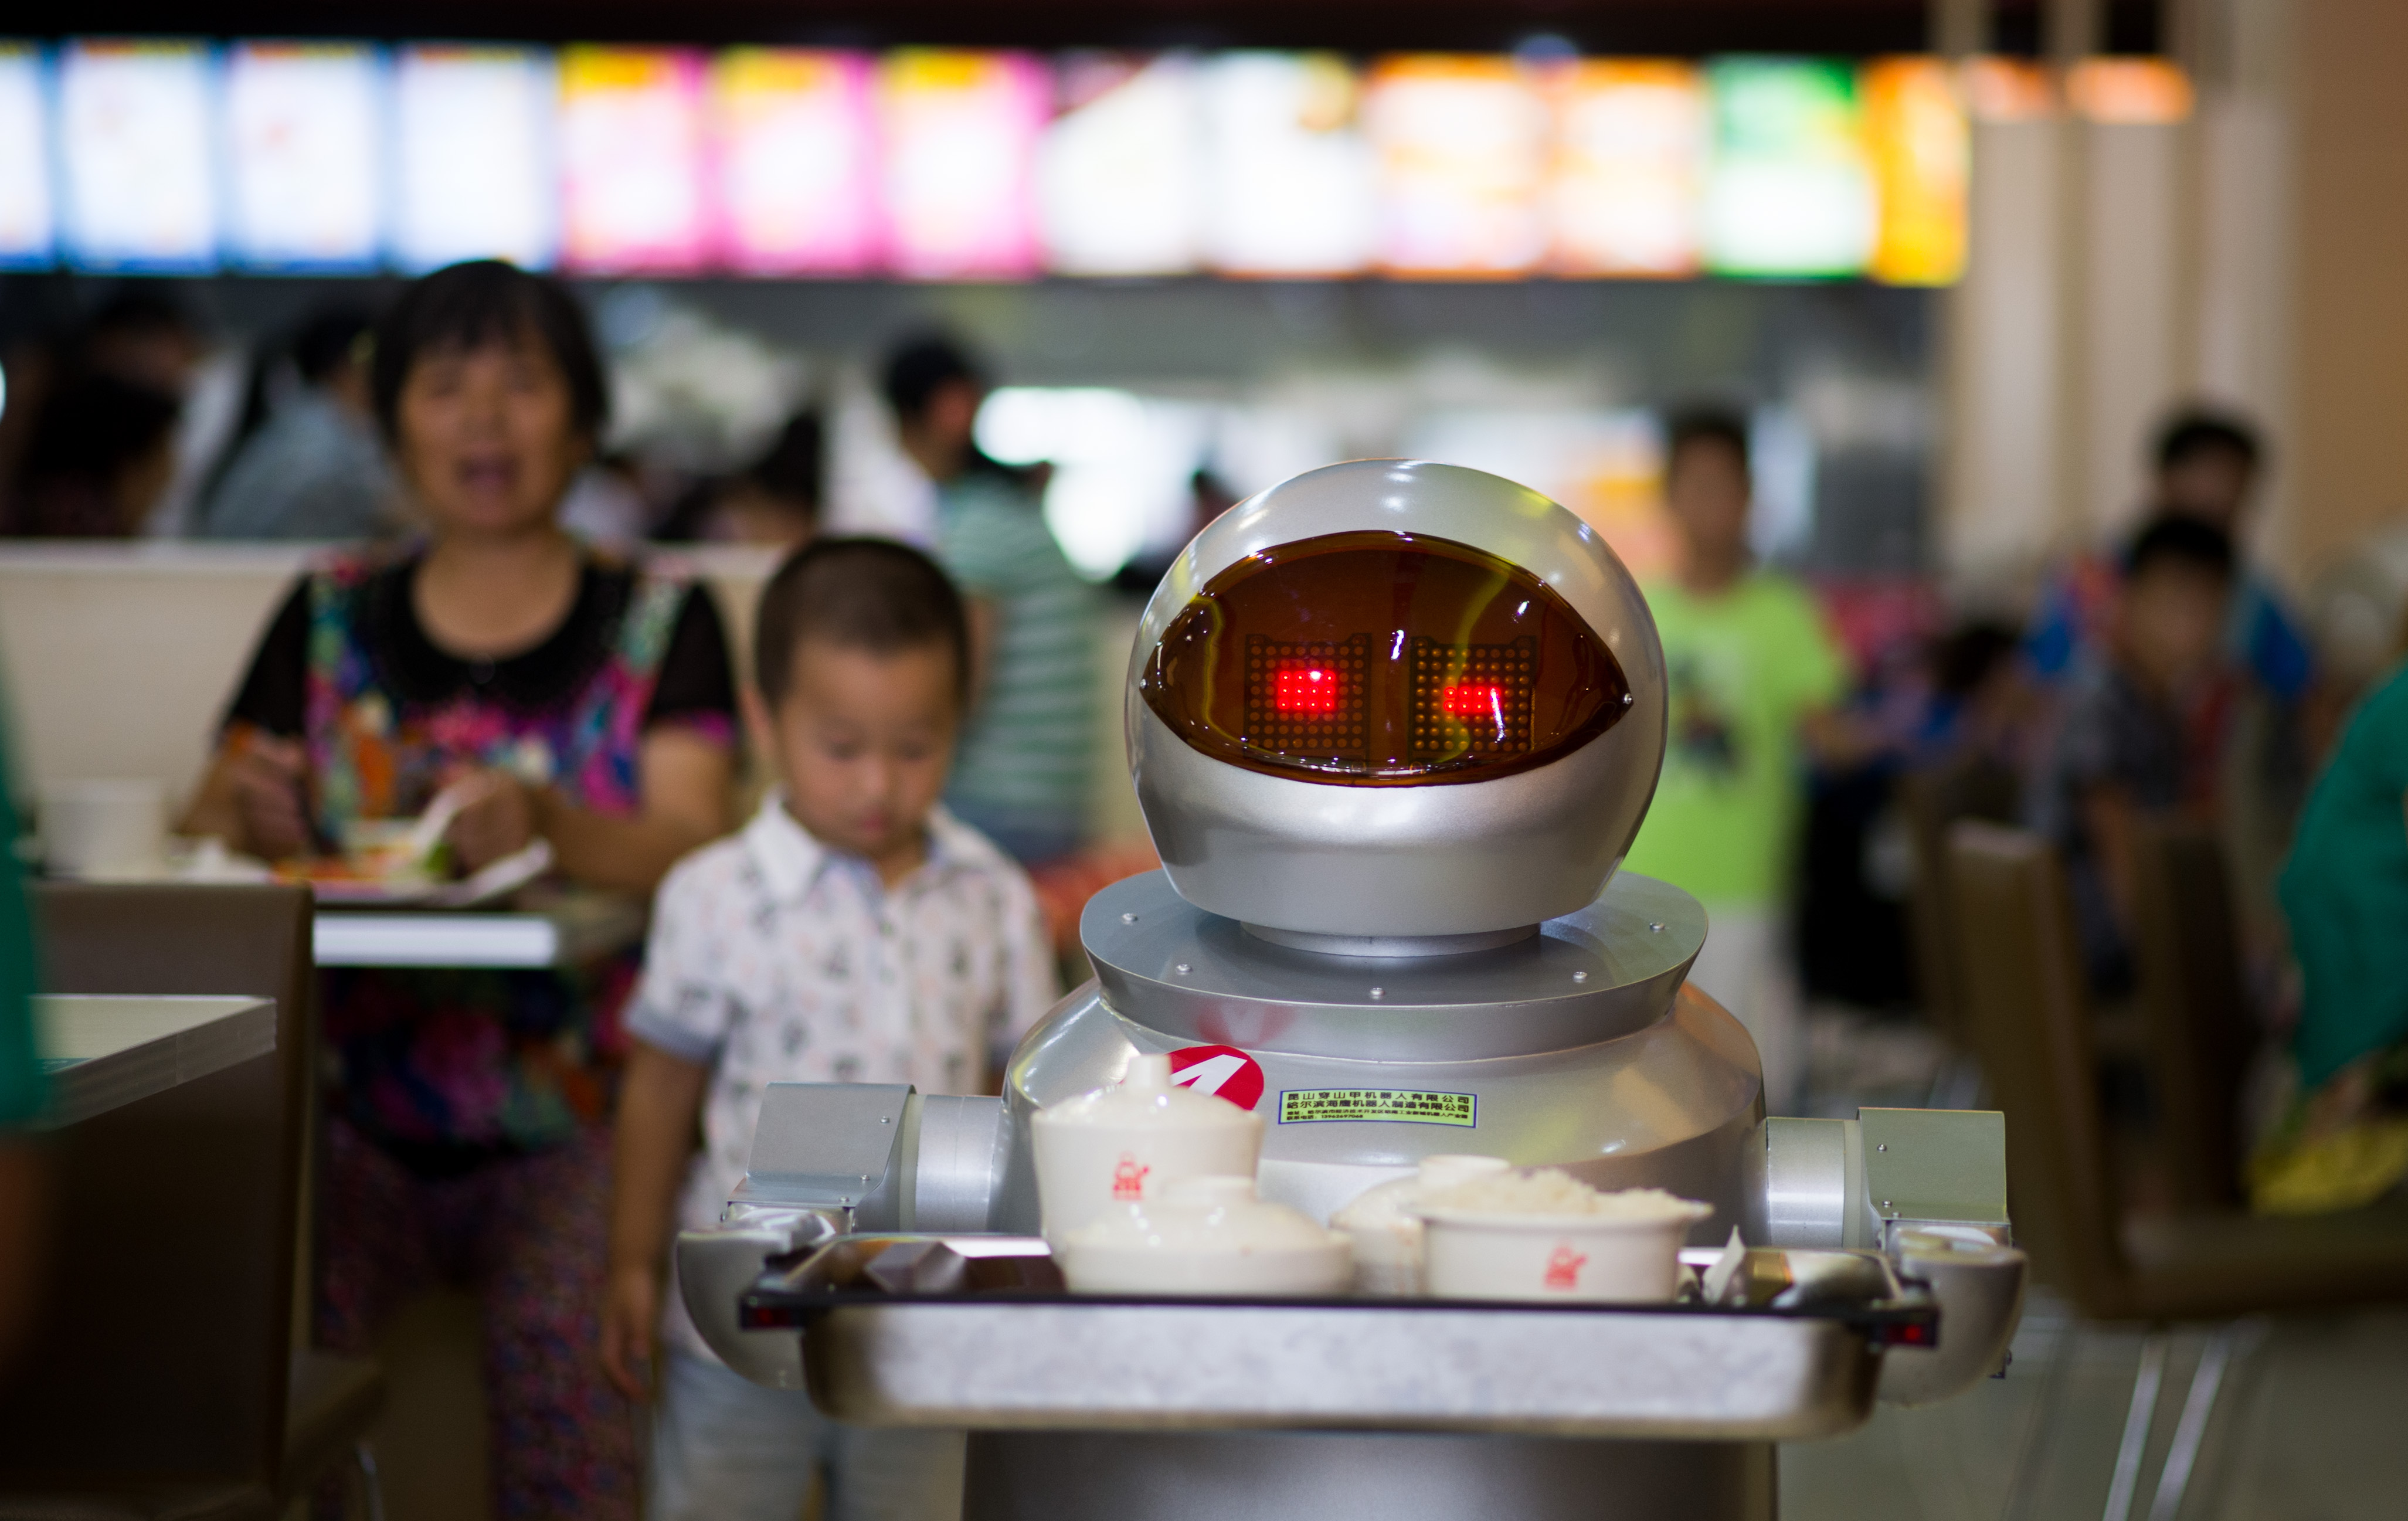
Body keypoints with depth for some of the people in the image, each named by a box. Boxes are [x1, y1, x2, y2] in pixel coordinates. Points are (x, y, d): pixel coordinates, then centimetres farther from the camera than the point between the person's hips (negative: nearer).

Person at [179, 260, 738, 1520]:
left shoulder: (662, 621, 8)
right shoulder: (327, 617, 14)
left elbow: (692, 850, -5)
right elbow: (217, 821, 11)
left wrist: (547, 828, -26)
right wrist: (244, 815, -14)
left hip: (575, 1119, -2)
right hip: (359, 1116, 2)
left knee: (560, 1332, -30)